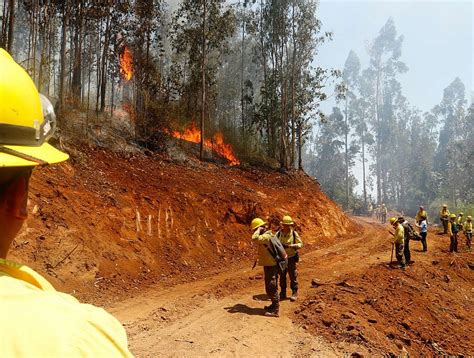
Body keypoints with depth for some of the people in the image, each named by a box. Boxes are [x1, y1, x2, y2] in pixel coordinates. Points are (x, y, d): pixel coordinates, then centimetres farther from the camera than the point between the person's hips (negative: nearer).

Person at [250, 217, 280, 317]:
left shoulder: (266, 236, -21)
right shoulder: (267, 236, 12)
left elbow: (254, 238, -37)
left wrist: (259, 229, -22)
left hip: (271, 266, -10)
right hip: (271, 265, 10)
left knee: (271, 288, -3)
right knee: (271, 288, 20)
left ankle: (275, 310, 4)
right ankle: (274, 305, 33)